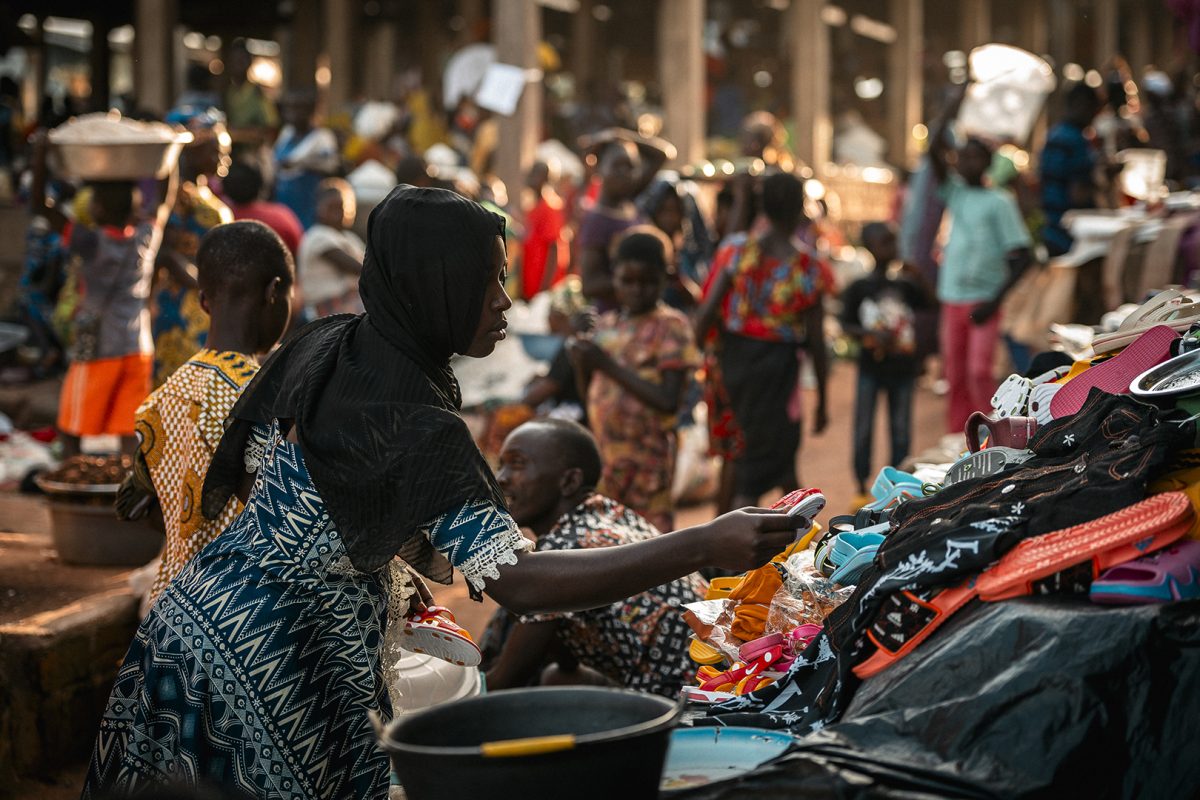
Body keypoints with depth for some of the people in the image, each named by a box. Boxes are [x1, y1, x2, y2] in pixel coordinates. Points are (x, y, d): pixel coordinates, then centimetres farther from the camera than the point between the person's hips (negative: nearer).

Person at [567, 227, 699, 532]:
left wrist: (609, 365, -20)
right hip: (603, 454, 7)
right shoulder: (606, 325, 10)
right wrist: (582, 363, -7)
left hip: (645, 457, -7)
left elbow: (669, 401, -18)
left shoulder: (671, 327, -9)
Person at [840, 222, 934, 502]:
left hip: (902, 366, 3)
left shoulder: (905, 286, 5)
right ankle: (862, 489, 12)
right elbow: (846, 325, -4)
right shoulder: (858, 288, -4)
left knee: (901, 431, 7)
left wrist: (918, 277, -13)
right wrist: (870, 334, -21)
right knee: (864, 429, 2)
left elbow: (930, 301, 1)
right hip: (871, 366, -3)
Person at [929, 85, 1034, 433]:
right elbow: (934, 150, -4)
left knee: (979, 372, -13)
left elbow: (1021, 257, -8)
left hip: (984, 301, -5)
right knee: (955, 377, 7)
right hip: (953, 300, 5)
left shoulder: (999, 202, -4)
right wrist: (955, 104, -8)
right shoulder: (954, 193, 9)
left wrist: (995, 300, -15)